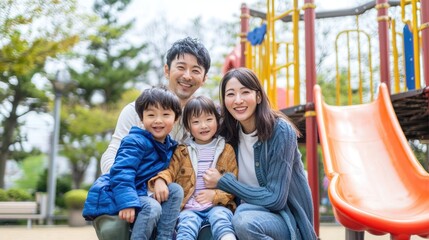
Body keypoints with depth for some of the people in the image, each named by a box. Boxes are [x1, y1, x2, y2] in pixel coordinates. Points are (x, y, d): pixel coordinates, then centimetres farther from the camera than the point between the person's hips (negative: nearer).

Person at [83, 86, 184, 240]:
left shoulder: (169, 145, 8)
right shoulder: (136, 142, -17)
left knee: (175, 190, -5)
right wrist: (127, 202, -37)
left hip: (141, 193, 8)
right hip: (114, 195, -8)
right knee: (152, 208, -31)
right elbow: (122, 173, -28)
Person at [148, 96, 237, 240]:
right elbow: (171, 170, 4)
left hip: (217, 206, 0)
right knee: (187, 226, -30)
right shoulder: (182, 151, 14)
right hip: (189, 208, 0)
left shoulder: (227, 150, 11)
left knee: (220, 217, -33)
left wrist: (215, 195, -10)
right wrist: (160, 180, -21)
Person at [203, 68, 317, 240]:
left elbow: (275, 199, -20)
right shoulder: (230, 133, -1)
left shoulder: (280, 131, -17)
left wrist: (222, 182, -16)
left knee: (245, 220, -33)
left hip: (287, 220, -4)